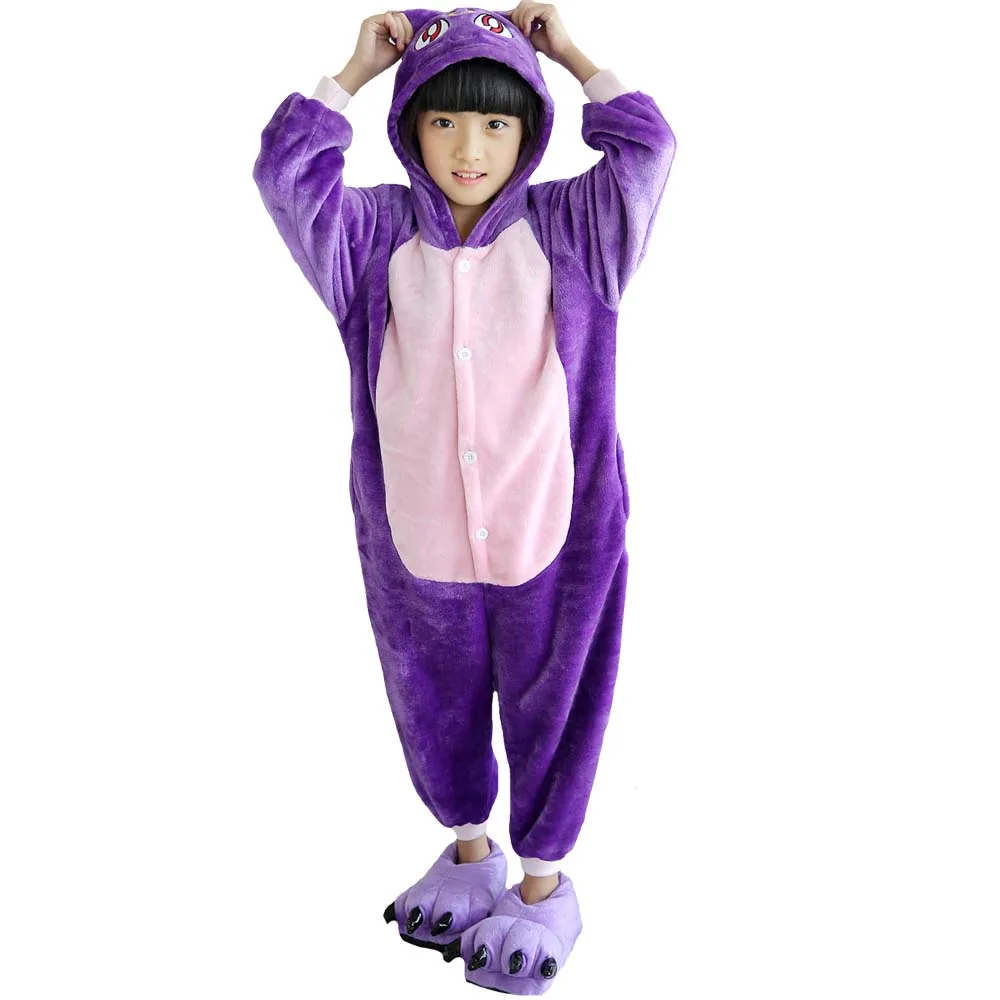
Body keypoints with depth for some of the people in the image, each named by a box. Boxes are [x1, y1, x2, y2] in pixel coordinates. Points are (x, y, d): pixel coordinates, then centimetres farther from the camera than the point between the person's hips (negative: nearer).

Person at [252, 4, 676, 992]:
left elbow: (646, 148, -12)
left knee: (549, 710, 15)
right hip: (417, 546, 2)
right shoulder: (375, 236, -1)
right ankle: (468, 850, 48)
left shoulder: (566, 229, -3)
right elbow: (285, 172, -10)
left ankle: (544, 883, 39)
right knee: (435, 709, 21)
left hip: (552, 539, -2)